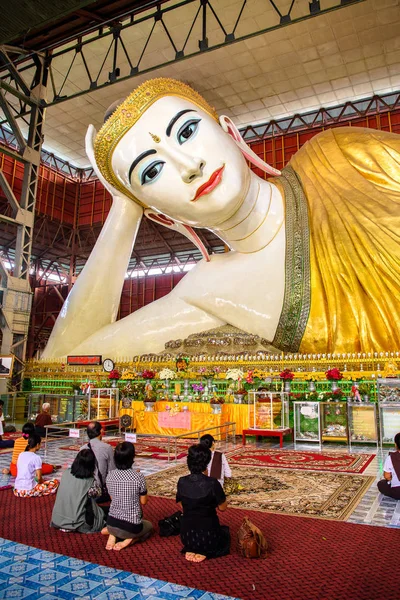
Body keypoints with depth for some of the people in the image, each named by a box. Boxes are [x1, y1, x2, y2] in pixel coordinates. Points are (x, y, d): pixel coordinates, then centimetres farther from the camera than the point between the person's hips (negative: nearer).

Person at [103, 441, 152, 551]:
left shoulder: (110, 475, -7)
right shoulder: (138, 477, -19)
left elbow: (112, 498, 9)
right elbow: (144, 501, -5)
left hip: (111, 523, 4)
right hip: (131, 526, -4)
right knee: (149, 526, 30)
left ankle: (112, 534, 8)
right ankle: (129, 540, 2)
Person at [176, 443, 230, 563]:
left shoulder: (182, 482, -8)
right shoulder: (212, 483, -21)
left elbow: (181, 506, 7)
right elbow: (222, 507, -8)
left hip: (187, 535, 4)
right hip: (208, 534, -4)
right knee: (225, 532, 30)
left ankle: (191, 550, 8)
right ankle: (204, 552, 4)